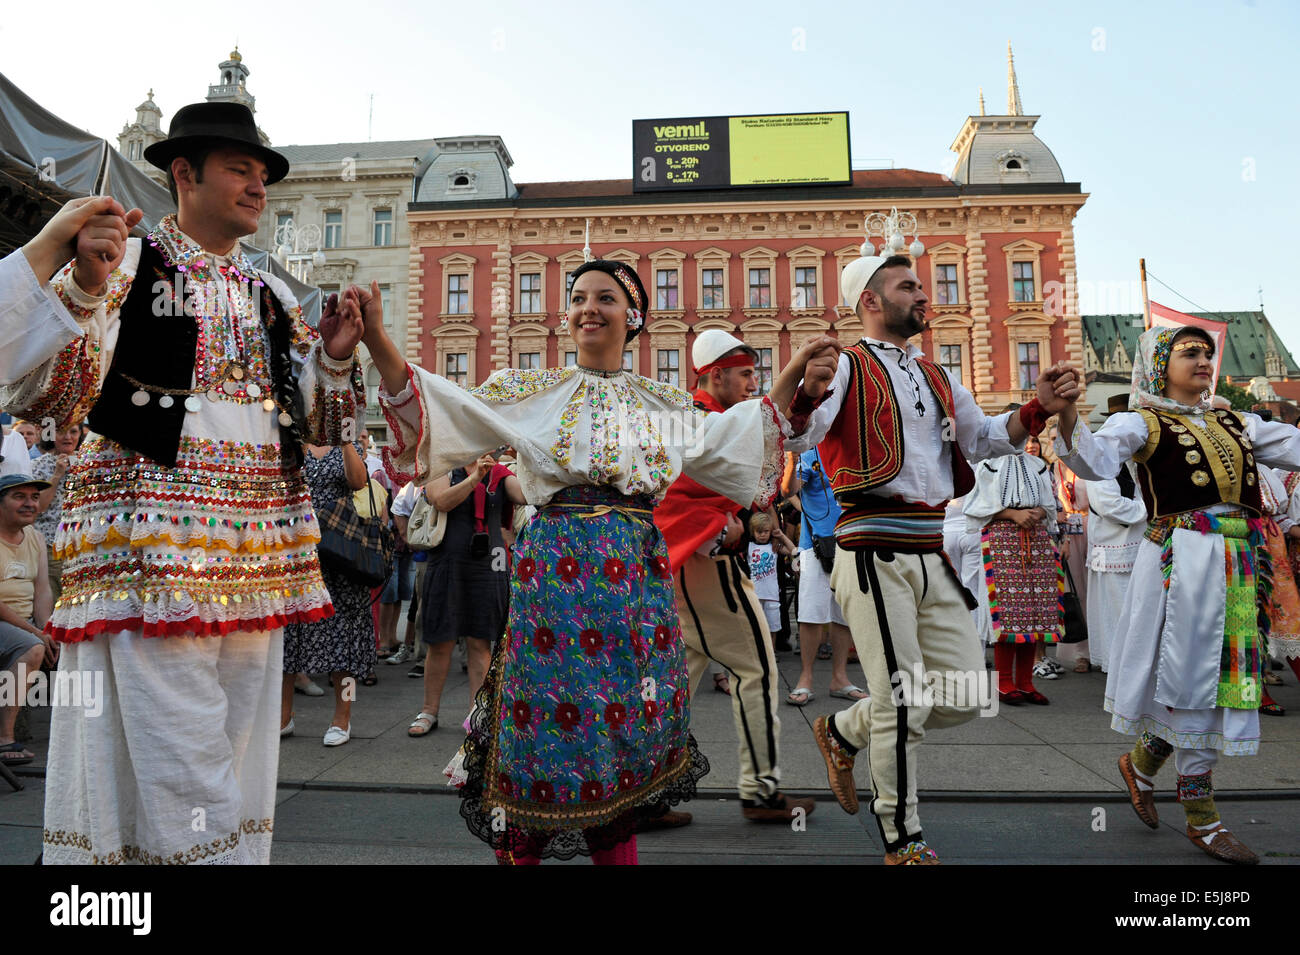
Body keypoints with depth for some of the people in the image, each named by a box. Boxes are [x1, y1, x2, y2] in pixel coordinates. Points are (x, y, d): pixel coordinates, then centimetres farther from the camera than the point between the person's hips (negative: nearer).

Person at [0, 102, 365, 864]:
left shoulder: (273, 297, 17)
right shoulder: (125, 265, 1)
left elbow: (320, 425, 18)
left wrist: (337, 356, 0)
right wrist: (82, 285, -21)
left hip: (258, 565, 6)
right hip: (154, 560, -6)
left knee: (242, 772, 14)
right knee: (185, 783, -6)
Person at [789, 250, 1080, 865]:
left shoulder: (934, 378, 21)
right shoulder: (846, 368, -2)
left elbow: (984, 439, 27)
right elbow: (794, 439, -16)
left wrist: (1040, 408, 10)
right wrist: (802, 395, -39)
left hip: (934, 556, 7)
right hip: (876, 555, -7)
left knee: (963, 695, 9)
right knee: (901, 703, -1)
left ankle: (843, 732, 30)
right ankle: (903, 843, 20)